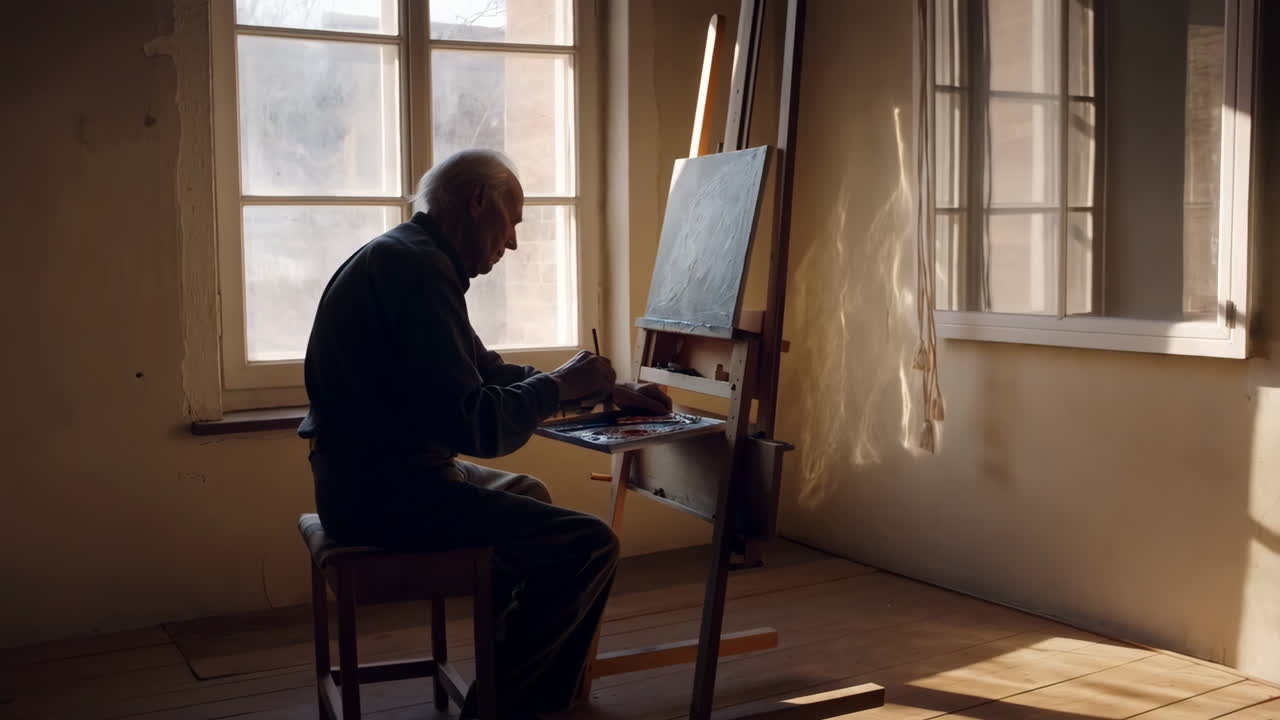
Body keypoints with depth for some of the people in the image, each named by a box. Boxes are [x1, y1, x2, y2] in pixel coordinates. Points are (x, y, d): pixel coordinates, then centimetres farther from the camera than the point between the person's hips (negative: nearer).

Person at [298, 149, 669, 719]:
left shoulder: (405, 256, 14)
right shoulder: (421, 268, -20)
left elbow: (489, 372, 21)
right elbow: (472, 426, -27)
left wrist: (603, 390, 17)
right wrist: (559, 387, -11)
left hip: (367, 475, 11)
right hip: (385, 488, -11)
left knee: (527, 495, 31)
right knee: (590, 546, -11)